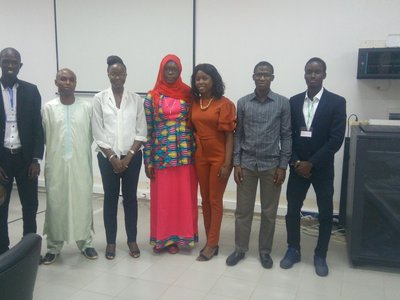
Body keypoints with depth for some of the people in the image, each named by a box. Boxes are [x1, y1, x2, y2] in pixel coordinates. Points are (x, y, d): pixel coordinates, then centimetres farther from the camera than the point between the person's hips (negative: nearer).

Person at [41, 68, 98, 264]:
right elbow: (43, 137, 3)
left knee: (83, 203, 7)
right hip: (56, 165, 0)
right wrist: (57, 149, 6)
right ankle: (54, 247, 21)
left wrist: (80, 148, 6)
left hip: (81, 164, 0)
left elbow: (91, 136, 5)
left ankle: (85, 243, 22)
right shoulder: (48, 108, -1)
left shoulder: (87, 107, 0)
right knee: (55, 204, 7)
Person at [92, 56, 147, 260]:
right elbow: (98, 133, -3)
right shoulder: (99, 99, 0)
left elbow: (141, 132, 0)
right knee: (110, 198, 7)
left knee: (130, 198, 8)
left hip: (132, 156, 1)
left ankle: (132, 240, 21)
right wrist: (113, 158, -9)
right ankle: (110, 242, 19)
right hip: (107, 156, 0)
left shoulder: (136, 99, 2)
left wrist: (128, 157, -9)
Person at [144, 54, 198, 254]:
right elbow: (147, 130, 0)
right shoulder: (152, 97, 0)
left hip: (185, 155, 1)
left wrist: (196, 153, 0)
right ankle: (162, 237, 23)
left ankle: (178, 236, 24)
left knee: (183, 197, 8)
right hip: (161, 156, -1)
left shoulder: (188, 94, 4)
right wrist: (148, 160, -4)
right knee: (162, 198, 7)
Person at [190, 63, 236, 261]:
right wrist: (192, 154, 3)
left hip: (219, 157, -5)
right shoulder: (194, 104, 6)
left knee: (215, 200, 3)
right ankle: (211, 241, 24)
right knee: (205, 200, 11)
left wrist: (227, 163, -15)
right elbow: (193, 130, 10)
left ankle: (211, 245, 13)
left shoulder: (225, 104, -9)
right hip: (200, 156, 5)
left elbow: (229, 135, -11)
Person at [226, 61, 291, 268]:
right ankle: (240, 249, 22)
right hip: (246, 164, 1)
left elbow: (286, 135, -1)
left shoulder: (283, 103, -2)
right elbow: (237, 134, 4)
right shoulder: (243, 103, 2)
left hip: (271, 165, -1)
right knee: (243, 210, 8)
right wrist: (236, 163, -1)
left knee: (269, 212, 8)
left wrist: (283, 166, -5)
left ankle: (265, 251, 24)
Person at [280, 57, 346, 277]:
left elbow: (336, 139, -12)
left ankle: (320, 255, 24)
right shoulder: (294, 101, 3)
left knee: (325, 214, 7)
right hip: (297, 167, 2)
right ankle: (293, 250, 26)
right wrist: (295, 162, -9)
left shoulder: (337, 102, -6)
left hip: (322, 168, -2)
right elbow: (287, 135, 3)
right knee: (292, 210, 8)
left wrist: (311, 163, -15)